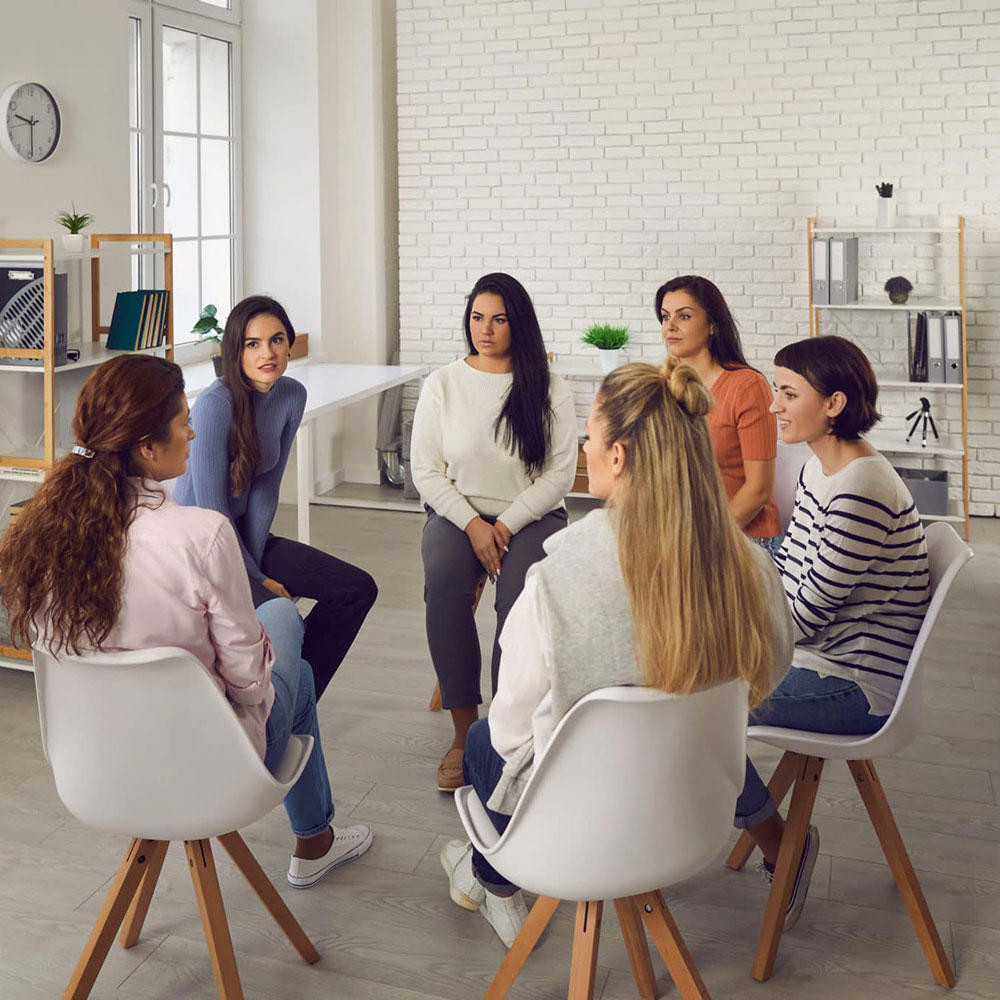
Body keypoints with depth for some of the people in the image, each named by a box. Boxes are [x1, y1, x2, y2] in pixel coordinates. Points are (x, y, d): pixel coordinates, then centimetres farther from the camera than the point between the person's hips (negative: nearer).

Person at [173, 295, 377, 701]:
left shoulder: (292, 396, -2)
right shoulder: (216, 404, -22)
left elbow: (265, 489, 2)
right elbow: (212, 507, -20)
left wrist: (255, 563, -5)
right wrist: (256, 580, -14)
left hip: (243, 534, 8)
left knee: (358, 589, -1)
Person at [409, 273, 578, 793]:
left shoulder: (549, 390, 1)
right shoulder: (442, 384, 4)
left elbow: (560, 472, -3)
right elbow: (425, 468, 2)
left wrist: (505, 525, -14)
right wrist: (472, 524, -11)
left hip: (531, 516, -1)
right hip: (456, 512, 1)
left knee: (520, 592, -32)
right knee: (443, 582, -31)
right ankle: (464, 730, -22)